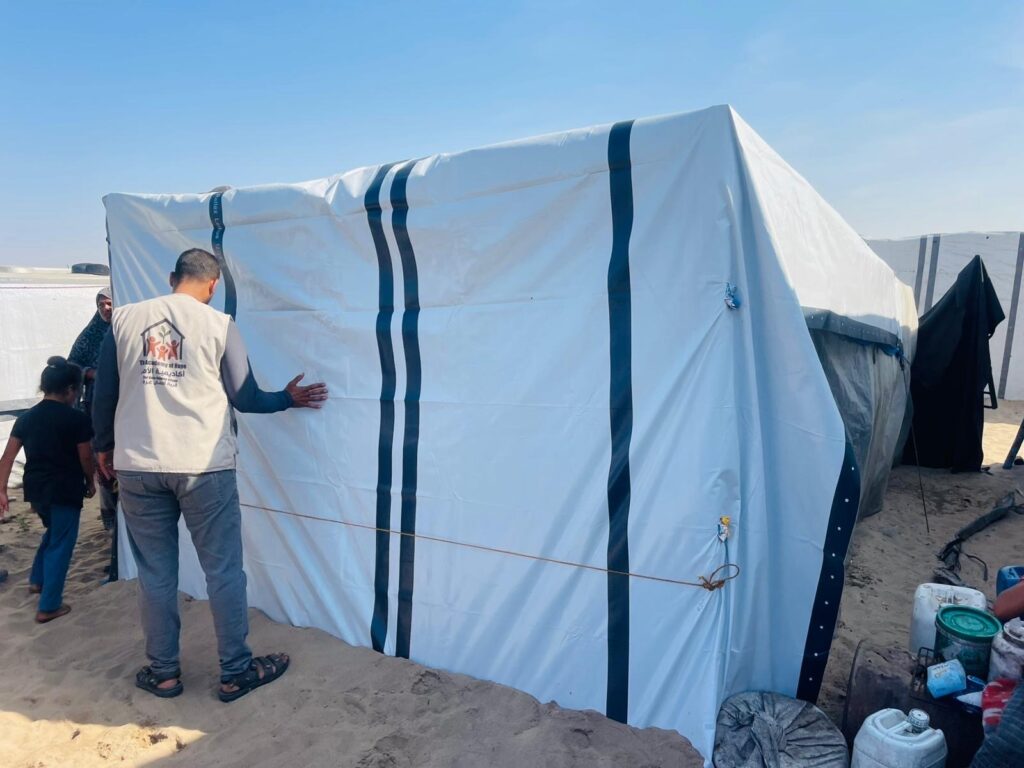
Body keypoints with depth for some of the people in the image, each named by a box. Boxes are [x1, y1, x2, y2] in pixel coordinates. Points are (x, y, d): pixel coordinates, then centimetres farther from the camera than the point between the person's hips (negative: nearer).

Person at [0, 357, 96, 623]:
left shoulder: (26, 417, 4)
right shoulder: (77, 419, -12)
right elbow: (86, 458, -7)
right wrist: (90, 482, 9)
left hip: (35, 489, 6)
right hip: (65, 490, -6)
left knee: (53, 533, 30)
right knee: (61, 544, 3)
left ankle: (37, 579, 37)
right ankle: (49, 607, 7)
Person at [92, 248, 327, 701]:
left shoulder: (125, 318, 5)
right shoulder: (219, 325, -3)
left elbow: (103, 394, 9)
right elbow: (244, 398, 0)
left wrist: (104, 447, 23)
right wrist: (289, 398, 17)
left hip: (137, 467, 3)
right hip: (203, 467, -3)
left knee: (155, 574, 14)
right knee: (224, 571, 7)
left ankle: (162, 672, 26)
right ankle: (236, 672, 17)